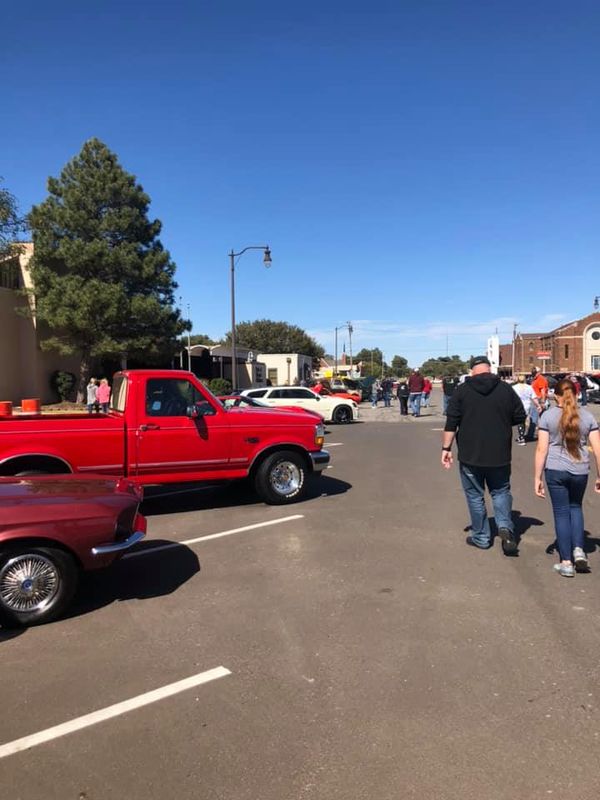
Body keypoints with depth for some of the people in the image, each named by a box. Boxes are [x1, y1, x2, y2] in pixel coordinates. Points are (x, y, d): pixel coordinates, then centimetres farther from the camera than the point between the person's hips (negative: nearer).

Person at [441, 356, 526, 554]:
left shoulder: (462, 390, -5)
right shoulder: (505, 389, -2)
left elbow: (451, 423, -7)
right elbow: (520, 417, 5)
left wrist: (446, 448, -2)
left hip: (470, 455, -1)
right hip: (499, 455, 1)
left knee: (475, 496, 11)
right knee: (501, 491, 18)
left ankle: (481, 537, 18)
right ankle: (505, 527, -2)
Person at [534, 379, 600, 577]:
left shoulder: (548, 416, -3)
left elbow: (542, 449, -6)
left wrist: (537, 477, -1)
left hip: (555, 470, -2)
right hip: (580, 471, 2)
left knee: (561, 513, 7)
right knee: (575, 507, 25)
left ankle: (566, 562, 10)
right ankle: (578, 550, 12)